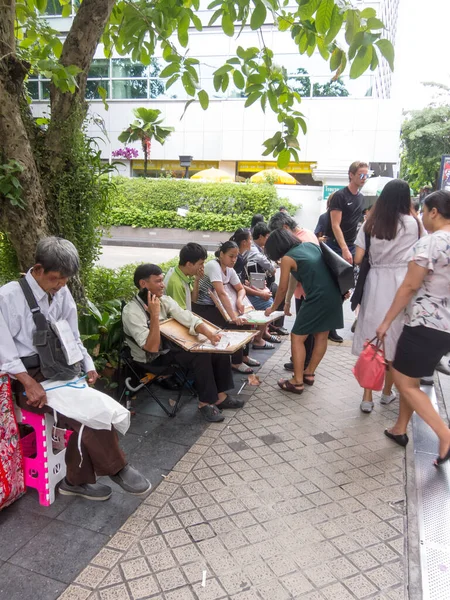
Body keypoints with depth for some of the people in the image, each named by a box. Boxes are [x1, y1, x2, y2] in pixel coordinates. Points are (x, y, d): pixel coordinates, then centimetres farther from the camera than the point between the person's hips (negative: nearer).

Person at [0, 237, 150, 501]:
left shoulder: (63, 294, 3)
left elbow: (73, 338, 12)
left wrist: (88, 366, -1)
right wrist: (29, 383, -20)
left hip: (59, 371, 5)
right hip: (26, 377, -5)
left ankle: (78, 480, 4)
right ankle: (118, 469, -1)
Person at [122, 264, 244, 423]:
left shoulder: (164, 300, -2)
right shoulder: (131, 311, -22)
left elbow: (188, 318, -9)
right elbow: (152, 348, -27)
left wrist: (209, 333, -27)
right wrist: (155, 315, -33)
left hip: (171, 345, 7)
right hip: (152, 359, -7)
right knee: (201, 355, -25)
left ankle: (220, 396, 4)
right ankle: (205, 403, -9)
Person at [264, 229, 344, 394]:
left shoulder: (287, 258, -2)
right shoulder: (311, 245, 15)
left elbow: (282, 288, 7)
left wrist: (272, 308, 22)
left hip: (318, 299, -8)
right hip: (333, 295, 8)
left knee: (297, 338, 4)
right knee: (321, 336, 17)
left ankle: (297, 382, 7)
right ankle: (309, 373, 31)